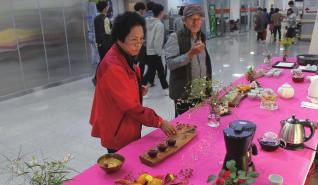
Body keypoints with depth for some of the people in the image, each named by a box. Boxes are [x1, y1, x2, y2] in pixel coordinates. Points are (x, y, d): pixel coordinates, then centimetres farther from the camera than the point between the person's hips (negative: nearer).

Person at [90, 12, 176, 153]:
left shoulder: (126, 56, 2)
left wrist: (138, 90, 0)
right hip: (118, 133, -9)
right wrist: (159, 122, -23)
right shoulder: (113, 67, -27)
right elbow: (130, 105, -26)